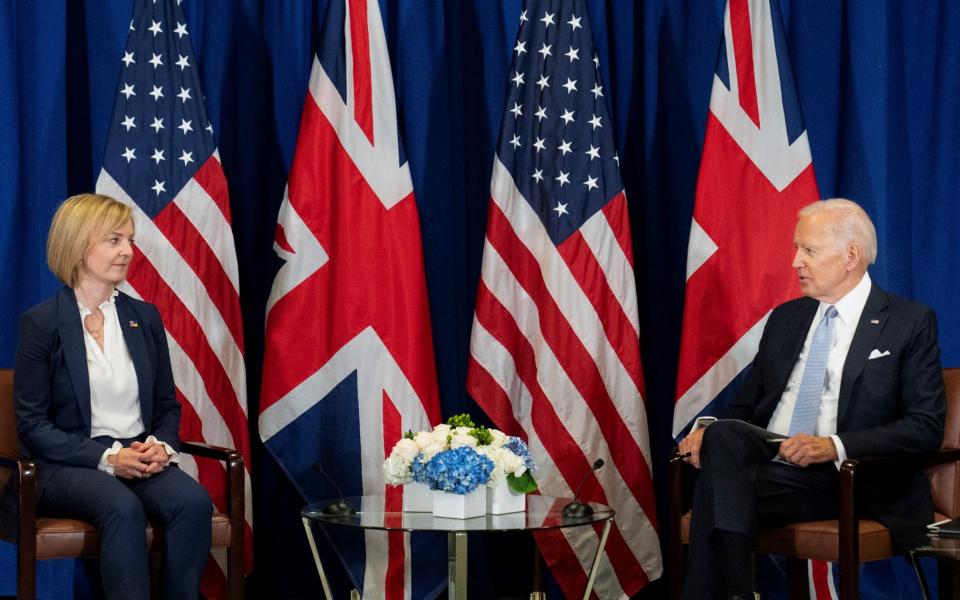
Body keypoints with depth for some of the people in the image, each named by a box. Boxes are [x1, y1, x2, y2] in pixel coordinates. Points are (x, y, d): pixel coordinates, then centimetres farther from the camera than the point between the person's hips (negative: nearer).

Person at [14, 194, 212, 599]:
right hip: (67, 465, -4)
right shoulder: (41, 323, -2)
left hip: (139, 458, 4)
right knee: (123, 507, -36)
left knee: (193, 500, -29)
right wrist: (106, 457, -17)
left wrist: (162, 446, -7)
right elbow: (32, 425, -5)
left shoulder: (144, 317, 13)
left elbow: (167, 405, 17)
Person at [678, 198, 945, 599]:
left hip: (844, 480, -5)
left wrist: (834, 446, -20)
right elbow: (746, 408, 22)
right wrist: (711, 434, -3)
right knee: (723, 436, -31)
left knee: (717, 489, -31)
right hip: (766, 461, 5)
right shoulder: (785, 318, 19)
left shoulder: (910, 322, 2)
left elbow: (926, 427, -6)